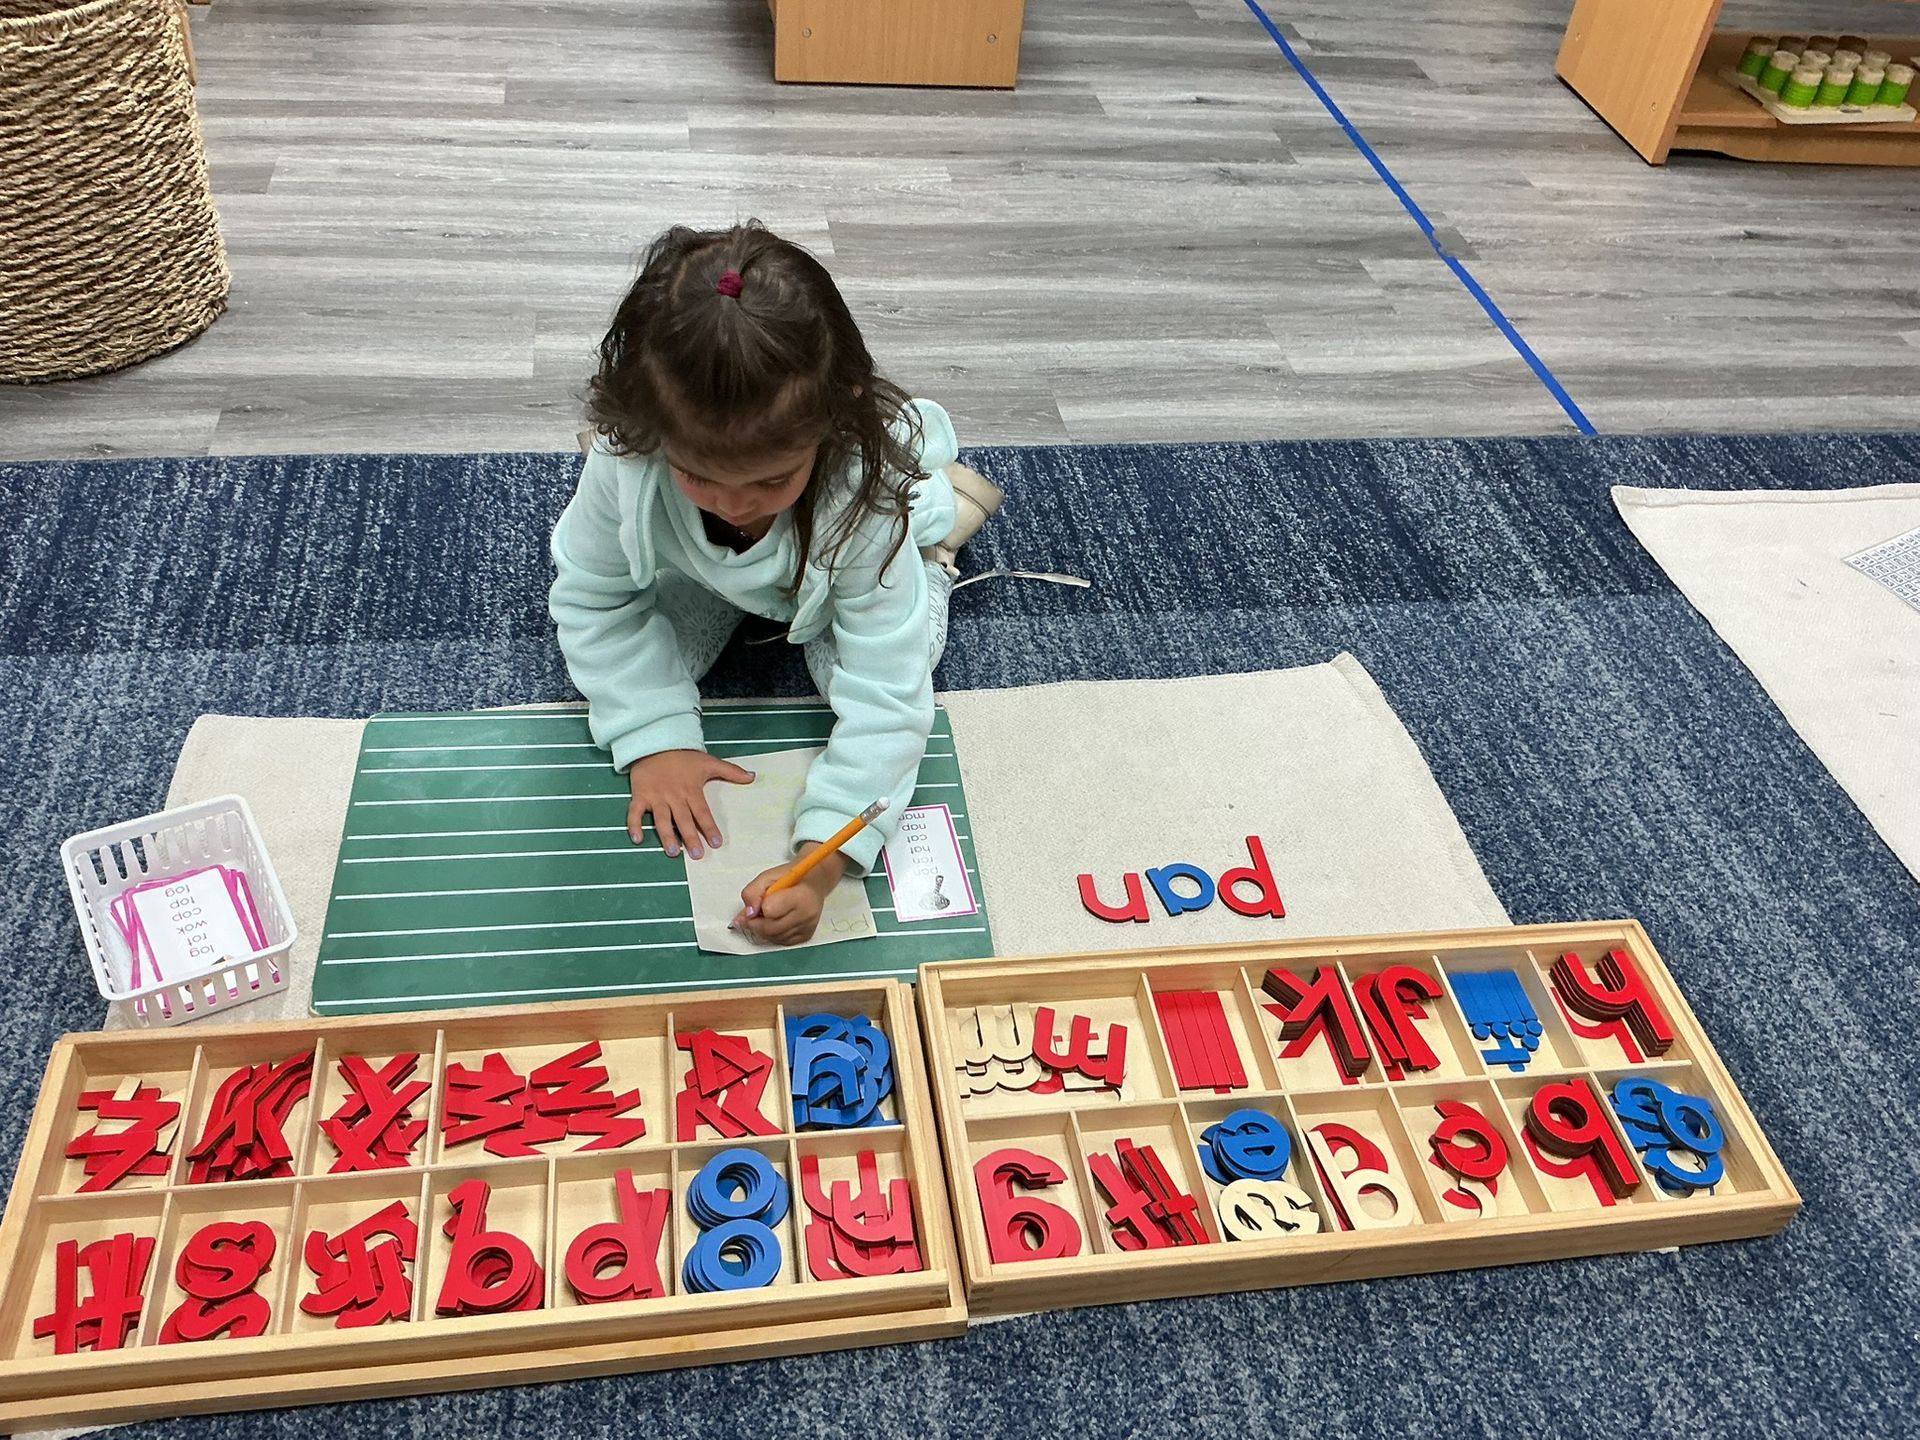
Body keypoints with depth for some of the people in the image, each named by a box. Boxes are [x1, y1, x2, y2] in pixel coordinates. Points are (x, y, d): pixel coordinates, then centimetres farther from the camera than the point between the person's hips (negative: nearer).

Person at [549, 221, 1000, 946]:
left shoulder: (864, 501, -46)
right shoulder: (625, 458, -40)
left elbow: (883, 702, -44)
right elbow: (592, 599, -22)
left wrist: (820, 862, -52)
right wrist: (654, 738, -31)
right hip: (697, 564, 2)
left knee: (900, 658, -21)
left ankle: (936, 517, 9)